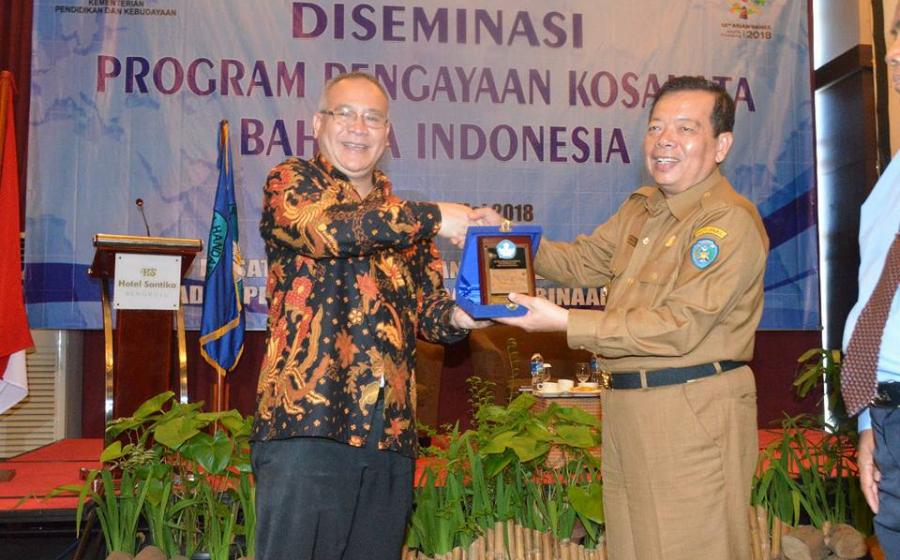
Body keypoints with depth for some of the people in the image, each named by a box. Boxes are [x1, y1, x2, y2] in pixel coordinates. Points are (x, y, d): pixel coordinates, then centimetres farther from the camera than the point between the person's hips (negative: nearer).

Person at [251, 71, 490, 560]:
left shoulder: (405, 217, 21)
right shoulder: (291, 181, 6)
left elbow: (427, 308, 17)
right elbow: (322, 228, -17)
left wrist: (456, 316, -7)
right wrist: (432, 217, -12)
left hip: (390, 430, 6)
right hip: (307, 420, -5)